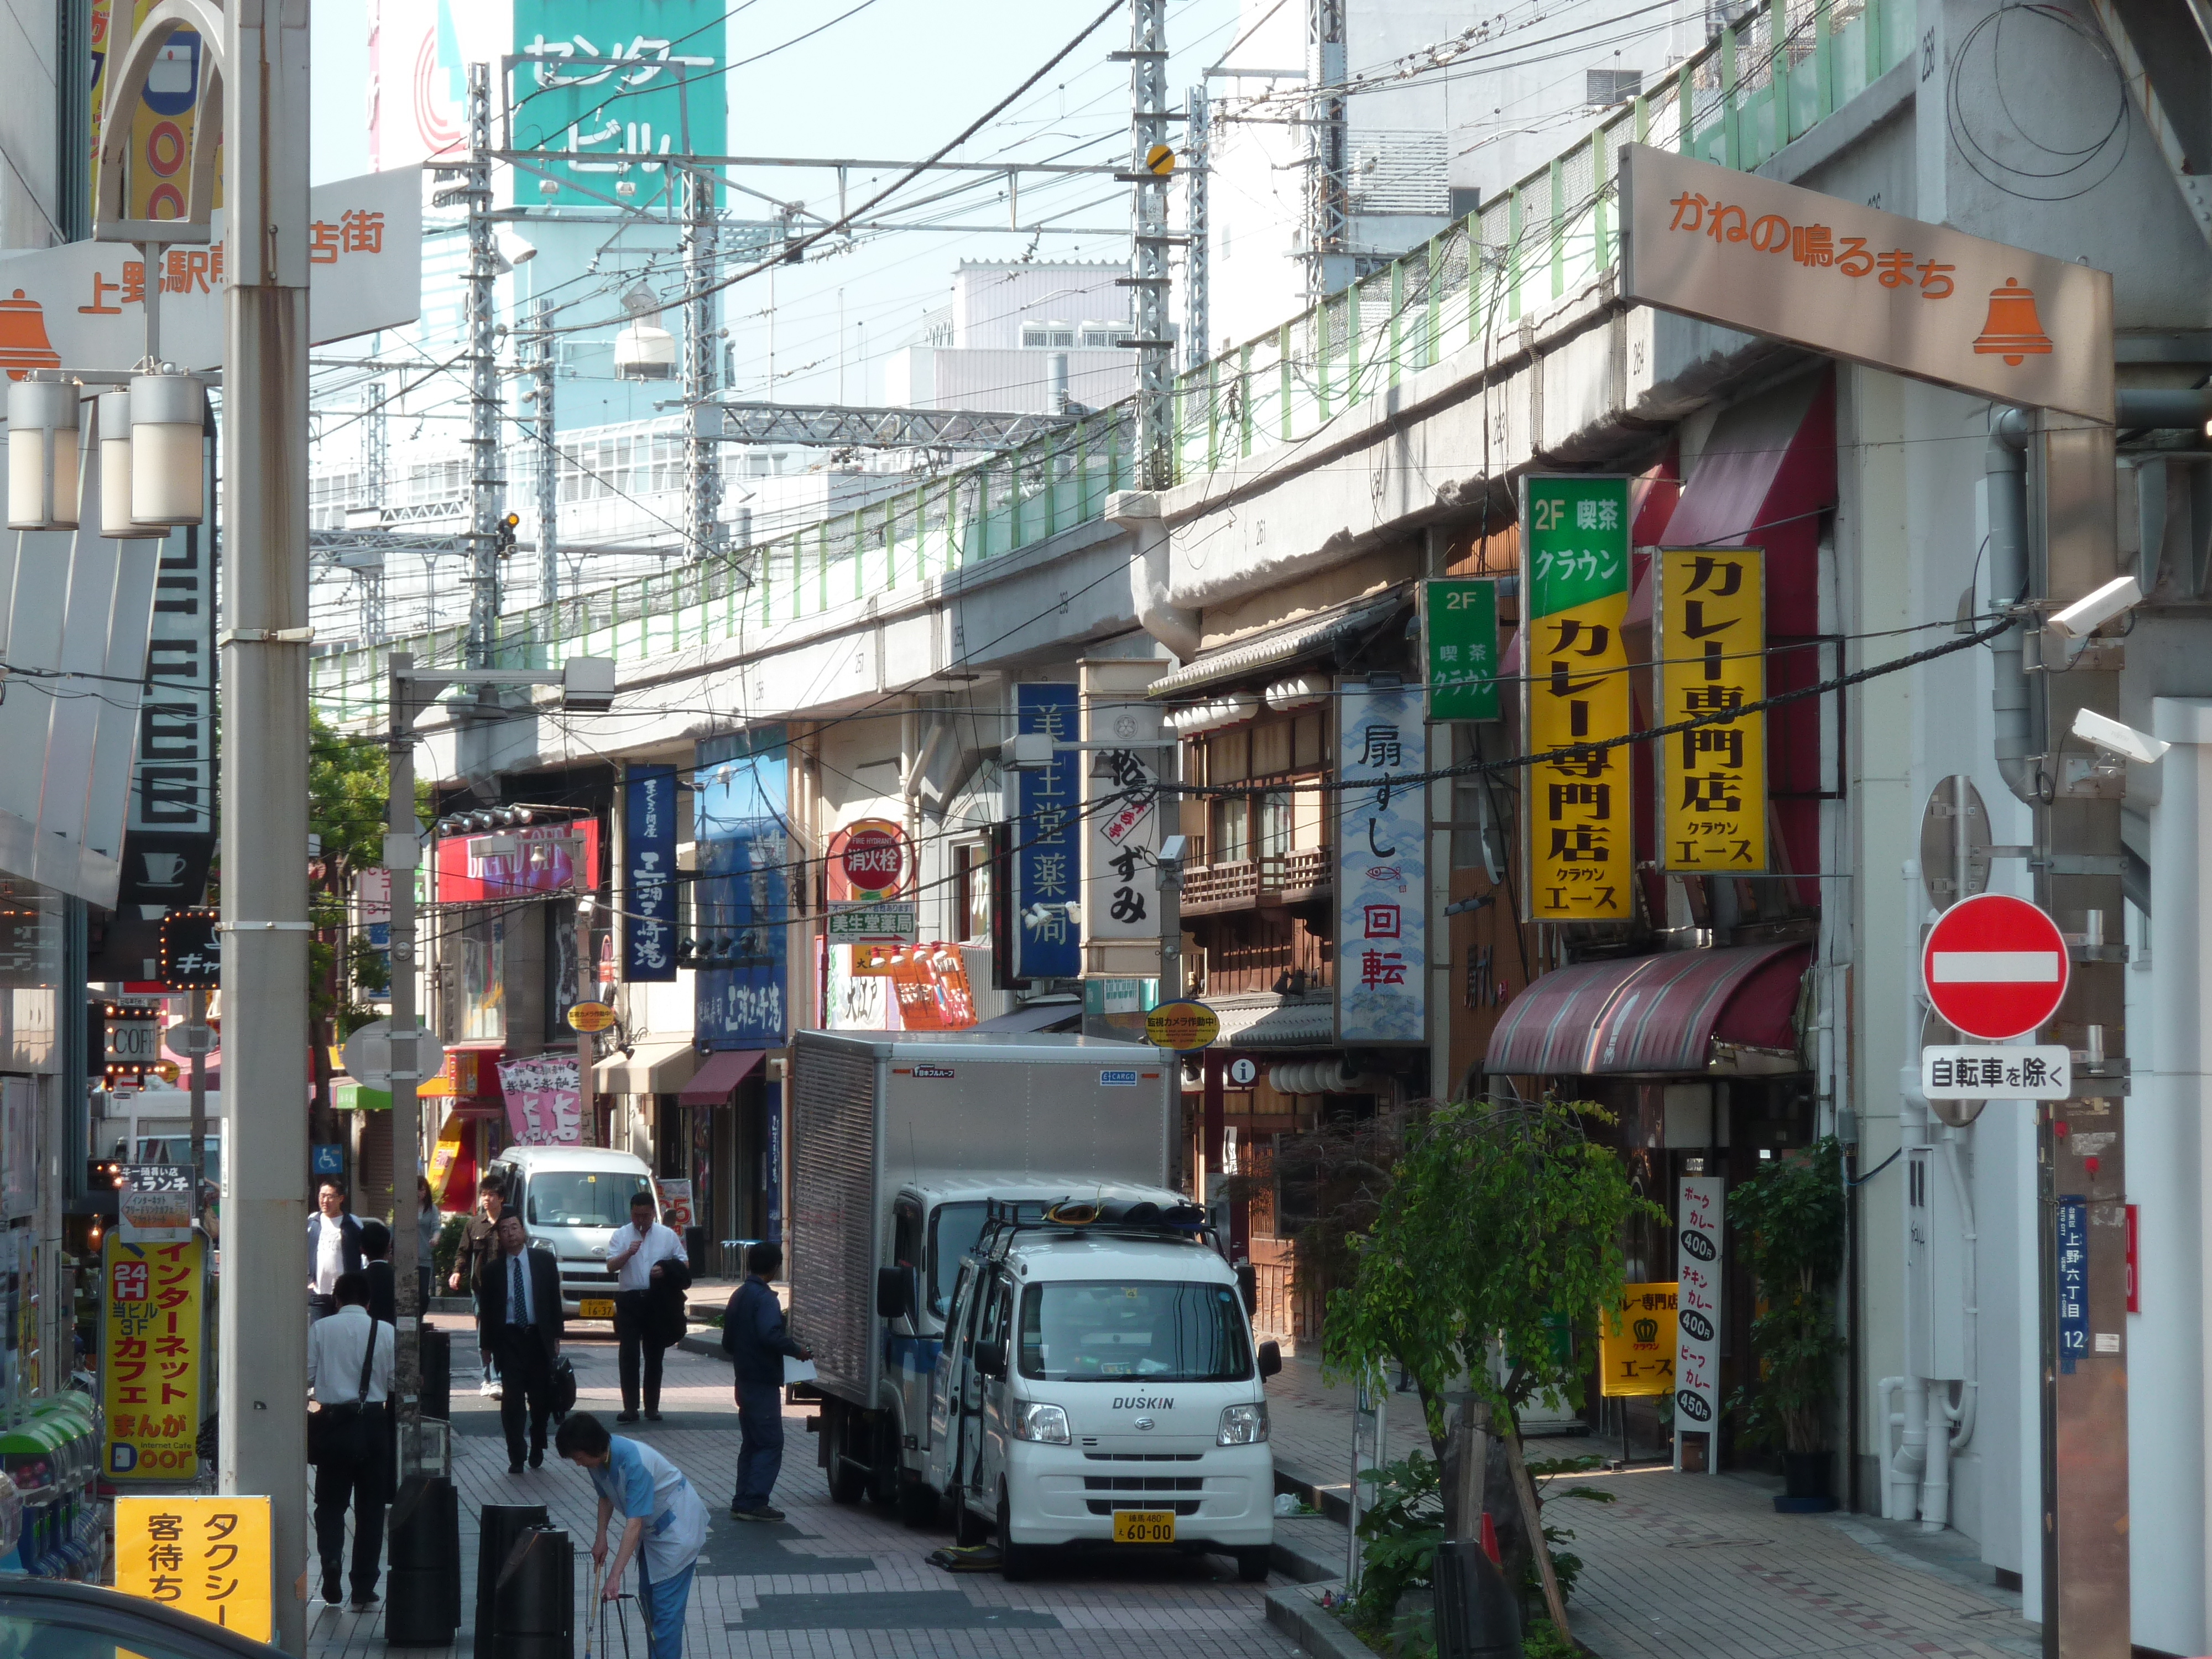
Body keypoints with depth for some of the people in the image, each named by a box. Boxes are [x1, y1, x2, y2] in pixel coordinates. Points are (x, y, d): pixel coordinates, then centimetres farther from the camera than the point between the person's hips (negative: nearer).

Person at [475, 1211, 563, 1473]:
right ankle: (516, 1459, -1)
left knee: (542, 1400, 5)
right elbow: (486, 1311, 6)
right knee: (512, 1401, -6)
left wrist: (556, 1336, 3)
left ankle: (537, 1452, 25)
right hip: (509, 1339, -1)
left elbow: (555, 1300, 7)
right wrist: (488, 1346, 2)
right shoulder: (491, 1270, 2)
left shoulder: (544, 1261, 4)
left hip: (540, 1338, 1)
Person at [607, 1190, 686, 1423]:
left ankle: (652, 1407, 13)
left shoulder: (668, 1236, 8)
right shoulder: (621, 1236, 6)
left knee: (654, 1357, 7)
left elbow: (683, 1266, 11)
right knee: (629, 1356, -7)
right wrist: (628, 1253, -22)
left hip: (657, 1302, 1)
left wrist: (666, 1271, -9)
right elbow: (611, 1265, -4)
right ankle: (630, 1408, -7)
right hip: (629, 1301, -1)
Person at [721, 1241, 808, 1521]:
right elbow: (771, 1335, -31)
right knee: (770, 1444, -6)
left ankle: (743, 1502, 15)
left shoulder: (739, 1296, 13)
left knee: (750, 1443, 15)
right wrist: (797, 1351, -18)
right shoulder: (765, 1298, -17)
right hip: (764, 1383, -9)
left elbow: (727, 1342, 20)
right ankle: (754, 1502, -12)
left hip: (745, 1380, 9)